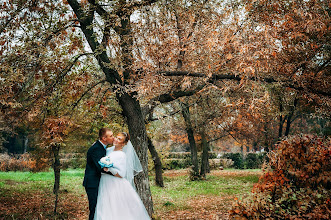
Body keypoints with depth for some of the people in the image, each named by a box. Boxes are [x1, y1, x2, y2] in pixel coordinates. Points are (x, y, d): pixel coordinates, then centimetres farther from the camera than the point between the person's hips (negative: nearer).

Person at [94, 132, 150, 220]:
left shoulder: (122, 155, -11)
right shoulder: (108, 150, 9)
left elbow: (121, 174, -15)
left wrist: (109, 169, -27)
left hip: (115, 186, -7)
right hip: (105, 185, 7)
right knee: (105, 210, 6)